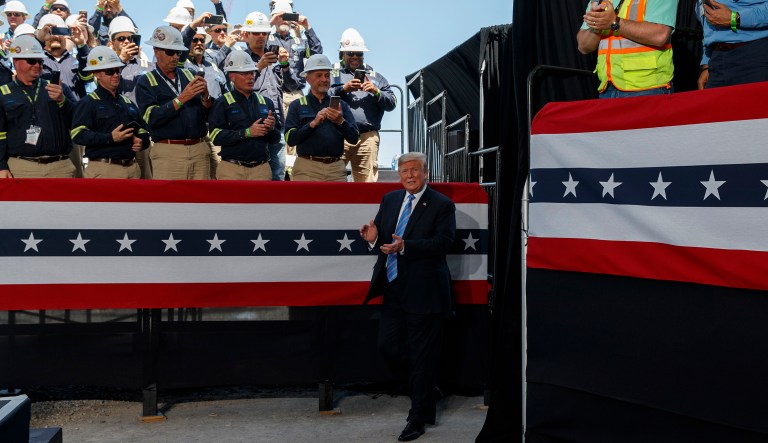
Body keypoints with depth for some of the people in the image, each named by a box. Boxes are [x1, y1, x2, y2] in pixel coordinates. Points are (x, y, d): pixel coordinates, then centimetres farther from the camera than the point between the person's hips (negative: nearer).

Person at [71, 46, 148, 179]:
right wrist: (110, 138, -23)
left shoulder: (128, 102, 21)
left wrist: (141, 141, 2)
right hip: (104, 168, -7)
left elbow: (142, 131, 26)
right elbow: (78, 134, -13)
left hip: (132, 167, 7)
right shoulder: (88, 102, -1)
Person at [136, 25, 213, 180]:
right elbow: (152, 118, -11)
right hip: (168, 152, -3)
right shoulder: (146, 83, 3)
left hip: (199, 149, 3)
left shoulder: (189, 76, 12)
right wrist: (181, 99, -16)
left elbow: (208, 115, 10)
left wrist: (205, 96, -10)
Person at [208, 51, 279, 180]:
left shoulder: (266, 102, 15)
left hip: (261, 169, 3)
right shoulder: (222, 103, 3)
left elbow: (275, 138, 15)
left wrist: (271, 128, -8)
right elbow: (216, 136, -10)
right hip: (232, 169, -3)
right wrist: (247, 132, -16)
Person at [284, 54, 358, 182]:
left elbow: (354, 138, 6)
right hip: (307, 167, -2)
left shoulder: (341, 105, 14)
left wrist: (341, 122, -12)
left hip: (336, 168, 2)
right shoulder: (297, 106, 9)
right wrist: (313, 123, -13)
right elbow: (290, 138, -2)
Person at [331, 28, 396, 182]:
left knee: (367, 180, -4)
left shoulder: (376, 77, 25)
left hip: (367, 137, 2)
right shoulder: (332, 73, 17)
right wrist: (343, 89, -9)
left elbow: (392, 103, 14)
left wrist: (376, 92, -3)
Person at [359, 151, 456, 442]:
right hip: (394, 288, 7)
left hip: (423, 291, -6)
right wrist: (374, 238, -11)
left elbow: (444, 242, -18)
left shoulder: (442, 205, -8)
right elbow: (383, 238, 14)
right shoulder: (390, 200, 11)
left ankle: (419, 418, 19)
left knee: (422, 355, 3)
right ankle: (424, 389, 35)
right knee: (388, 346, 11)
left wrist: (405, 246, -28)